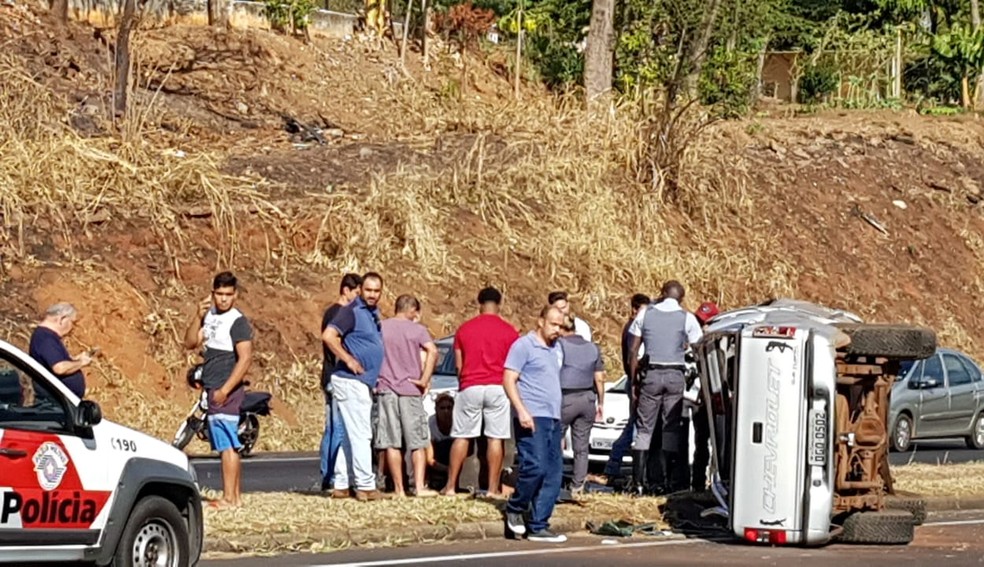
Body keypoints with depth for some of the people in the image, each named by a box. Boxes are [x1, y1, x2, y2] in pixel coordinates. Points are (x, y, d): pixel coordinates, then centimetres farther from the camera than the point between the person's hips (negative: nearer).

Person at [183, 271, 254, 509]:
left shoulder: (238, 322, -11)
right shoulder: (210, 316, 13)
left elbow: (245, 358, -17)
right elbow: (190, 343, 10)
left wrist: (224, 390, -21)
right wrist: (198, 316, -5)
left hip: (226, 391, -9)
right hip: (213, 390, 9)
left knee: (227, 445, -9)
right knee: (228, 445, 11)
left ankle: (229, 498, -9)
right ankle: (236, 496, 16)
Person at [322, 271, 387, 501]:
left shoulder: (372, 313, 15)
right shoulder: (352, 311, -12)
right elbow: (328, 335, -24)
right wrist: (348, 360, -21)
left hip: (364, 383, 9)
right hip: (351, 381, -9)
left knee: (351, 436, 12)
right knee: (361, 435, -8)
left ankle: (341, 485, 16)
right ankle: (365, 486, -7)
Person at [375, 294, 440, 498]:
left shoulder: (380, 328, 7)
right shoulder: (417, 329, 0)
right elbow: (432, 352, -15)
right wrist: (424, 380, -11)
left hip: (385, 389, 2)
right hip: (410, 390, -2)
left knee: (391, 443, 3)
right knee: (418, 442, 5)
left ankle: (399, 489, 2)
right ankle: (420, 486, -4)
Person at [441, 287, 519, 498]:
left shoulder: (464, 329, 5)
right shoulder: (509, 331, 0)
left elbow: (458, 364, 9)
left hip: (469, 387, 1)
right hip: (498, 388, -1)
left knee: (462, 437, 8)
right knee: (496, 438, 2)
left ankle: (451, 486, 7)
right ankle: (493, 487, 1)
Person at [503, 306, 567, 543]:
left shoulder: (556, 349, 20)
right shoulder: (524, 345, -4)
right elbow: (508, 380, -10)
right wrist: (521, 411, -20)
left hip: (553, 419, 8)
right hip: (532, 418, -8)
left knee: (554, 474, 2)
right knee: (535, 467, -18)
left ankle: (539, 526, 4)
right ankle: (515, 508, 5)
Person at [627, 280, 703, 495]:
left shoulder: (645, 314, 6)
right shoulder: (687, 318, 2)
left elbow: (633, 352, 5)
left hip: (651, 373, 0)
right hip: (676, 376, 0)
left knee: (644, 428, 4)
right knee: (671, 428, 4)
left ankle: (638, 481, -3)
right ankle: (671, 481, 0)